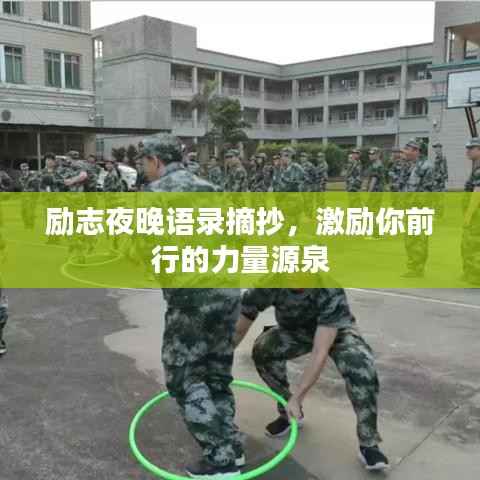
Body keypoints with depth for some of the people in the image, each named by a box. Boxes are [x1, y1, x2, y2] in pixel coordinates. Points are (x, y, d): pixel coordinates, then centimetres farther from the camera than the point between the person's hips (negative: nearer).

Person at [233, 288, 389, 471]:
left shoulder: (331, 290, -39)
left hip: (337, 329, -3)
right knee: (263, 349, -24)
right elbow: (238, 330, -21)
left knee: (361, 367, -30)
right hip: (295, 330, 3)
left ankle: (368, 444, -12)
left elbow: (320, 352, -40)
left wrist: (296, 399, -41)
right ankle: (289, 412, 0)